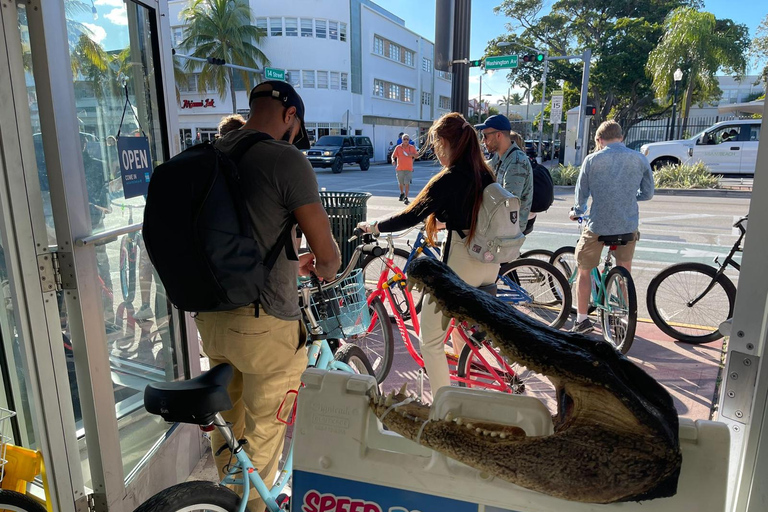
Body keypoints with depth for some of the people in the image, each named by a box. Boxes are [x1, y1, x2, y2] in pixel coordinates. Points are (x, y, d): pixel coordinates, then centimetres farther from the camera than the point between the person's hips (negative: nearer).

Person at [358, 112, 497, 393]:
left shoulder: (448, 180, -16)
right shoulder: (486, 174, 5)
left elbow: (411, 216, -15)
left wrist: (373, 226, -2)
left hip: (460, 264, -8)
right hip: (491, 264, 8)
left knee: (430, 338, 6)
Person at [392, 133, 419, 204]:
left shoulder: (412, 148, 3)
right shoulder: (398, 147, 2)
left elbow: (417, 155, 11)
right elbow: (393, 156, 3)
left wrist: (412, 154, -11)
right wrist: (393, 160, -19)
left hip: (409, 169, -1)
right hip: (400, 168, 1)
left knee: (407, 183, -12)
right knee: (401, 183, 12)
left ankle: (406, 197, -7)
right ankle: (402, 193, 39)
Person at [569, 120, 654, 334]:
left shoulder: (592, 159, -5)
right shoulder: (640, 159, 1)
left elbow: (582, 192, 2)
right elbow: (647, 193, 9)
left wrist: (577, 212, 22)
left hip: (598, 226, -2)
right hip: (629, 226, 3)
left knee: (584, 271, 14)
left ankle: (582, 320, 16)